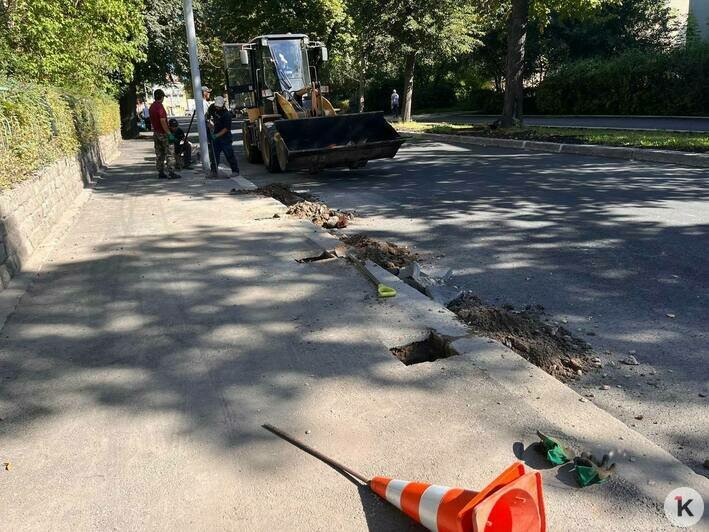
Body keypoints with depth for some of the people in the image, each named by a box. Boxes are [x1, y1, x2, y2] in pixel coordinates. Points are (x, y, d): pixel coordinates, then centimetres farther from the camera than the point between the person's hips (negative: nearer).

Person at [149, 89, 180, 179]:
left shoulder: (152, 107, 10)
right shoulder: (160, 106, -16)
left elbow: (152, 121, 16)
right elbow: (163, 122, -21)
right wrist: (169, 134, -19)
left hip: (156, 133, 8)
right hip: (163, 133, -8)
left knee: (159, 154, 11)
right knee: (170, 153, -4)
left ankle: (161, 173, 13)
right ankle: (171, 173, -5)